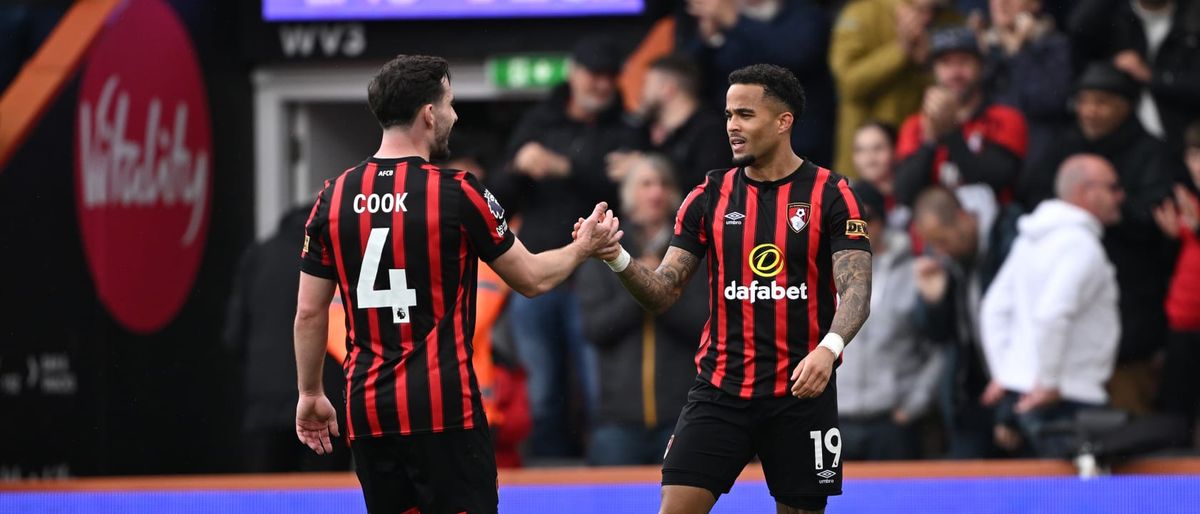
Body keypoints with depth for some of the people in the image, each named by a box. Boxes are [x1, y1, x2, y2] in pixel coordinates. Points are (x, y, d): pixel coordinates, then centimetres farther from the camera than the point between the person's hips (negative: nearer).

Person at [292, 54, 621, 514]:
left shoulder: (334, 197, 4)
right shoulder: (458, 194, -7)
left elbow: (309, 311, 8)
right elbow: (532, 278, 4)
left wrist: (310, 394, 19)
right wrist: (584, 247, 22)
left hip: (368, 409, 5)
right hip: (443, 407, -5)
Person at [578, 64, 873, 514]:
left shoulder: (830, 195, -3)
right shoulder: (709, 197, 6)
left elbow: (856, 290, -11)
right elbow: (662, 294, 5)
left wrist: (828, 348, -31)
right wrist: (618, 259, -16)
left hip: (801, 393, -2)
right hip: (719, 389, 2)